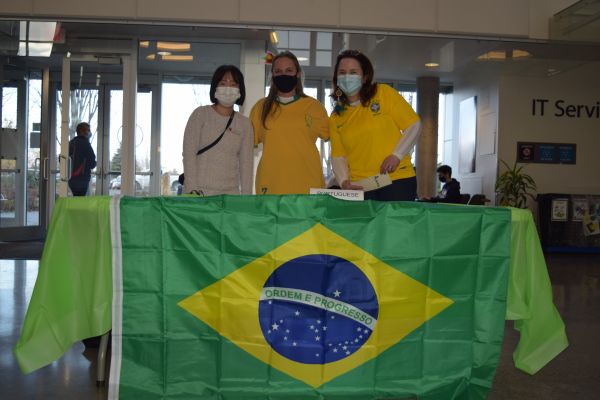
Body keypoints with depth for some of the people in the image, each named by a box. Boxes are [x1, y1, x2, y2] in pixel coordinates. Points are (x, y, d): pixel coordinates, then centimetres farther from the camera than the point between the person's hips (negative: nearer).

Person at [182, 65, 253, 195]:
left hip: (231, 193, 2)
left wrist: (246, 196, -2)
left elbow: (246, 162, 7)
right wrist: (192, 189, -12)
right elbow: (189, 153, -3)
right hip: (200, 191, -2)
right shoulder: (200, 114, 2)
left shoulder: (244, 124, 10)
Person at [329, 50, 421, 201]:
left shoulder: (384, 93, 1)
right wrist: (344, 181, -12)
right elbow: (338, 155, 6)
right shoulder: (336, 117, 10)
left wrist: (396, 155, -13)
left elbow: (413, 125, -1)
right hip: (358, 187, 2)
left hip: (397, 179, -2)